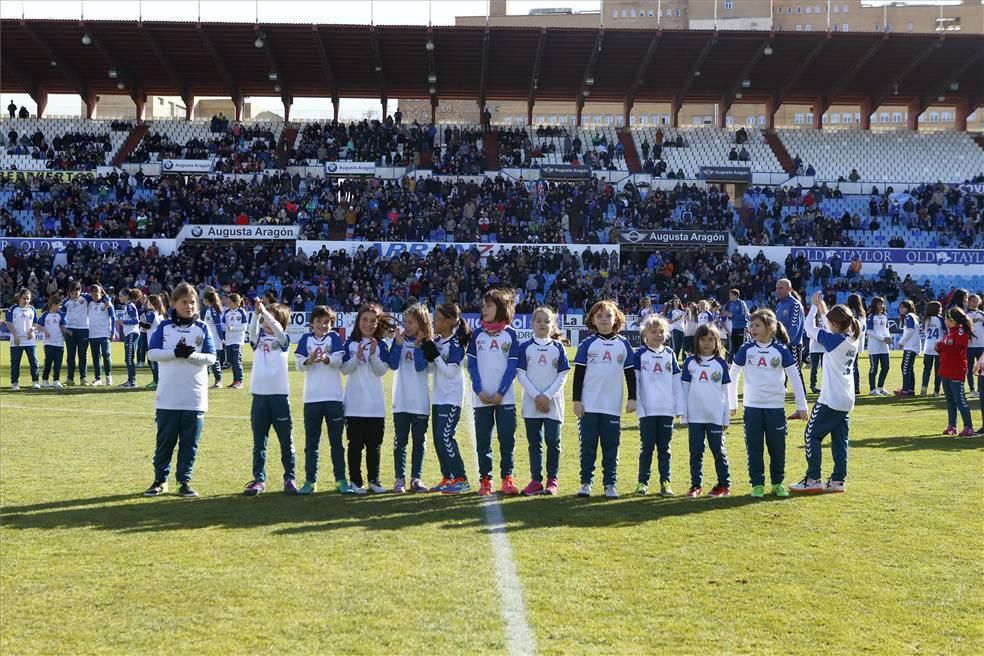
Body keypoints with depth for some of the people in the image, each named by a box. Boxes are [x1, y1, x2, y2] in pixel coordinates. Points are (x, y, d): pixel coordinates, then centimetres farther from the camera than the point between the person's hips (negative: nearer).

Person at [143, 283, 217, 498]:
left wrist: (191, 355, -18)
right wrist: (175, 353, -17)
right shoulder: (164, 327, 5)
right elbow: (152, 353, -4)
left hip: (195, 397, 1)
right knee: (165, 440, 5)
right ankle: (160, 480, 17)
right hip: (168, 397, 0)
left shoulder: (202, 328, 6)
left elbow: (211, 357, 0)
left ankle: (184, 481, 14)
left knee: (189, 442, 4)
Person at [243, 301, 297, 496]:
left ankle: (289, 478, 15)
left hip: (280, 394, -2)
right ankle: (259, 480, 12)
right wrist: (256, 313, -29)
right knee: (259, 442, 6)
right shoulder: (258, 338, 10)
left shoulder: (283, 339, 5)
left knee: (286, 440, 5)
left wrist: (265, 312, -27)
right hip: (259, 394, 2)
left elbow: (277, 329, -17)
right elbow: (251, 330, -12)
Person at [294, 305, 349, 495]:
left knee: (336, 441, 4)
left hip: (333, 397, -1)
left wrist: (326, 358, -33)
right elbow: (298, 364, -4)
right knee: (311, 442, 7)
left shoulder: (334, 338, 3)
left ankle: (341, 480, 9)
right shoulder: (306, 339, 6)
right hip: (311, 398, 1)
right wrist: (310, 361, -26)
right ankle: (310, 481, 12)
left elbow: (338, 360, -11)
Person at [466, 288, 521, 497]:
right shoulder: (477, 334, 8)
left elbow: (512, 366, -2)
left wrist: (501, 393, -10)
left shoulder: (510, 334, 2)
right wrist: (479, 391, -7)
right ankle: (485, 480, 8)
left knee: (507, 439, -1)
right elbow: (472, 365, 5)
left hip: (504, 397, -2)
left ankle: (507, 479, 8)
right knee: (483, 440, 2)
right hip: (481, 398, 2)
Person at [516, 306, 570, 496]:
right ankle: (536, 480, 11)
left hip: (553, 403, -1)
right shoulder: (526, 347, 5)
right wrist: (536, 396, -11)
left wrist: (547, 396, -10)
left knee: (553, 441, -2)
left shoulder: (558, 347, 5)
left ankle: (552, 480, 8)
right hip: (531, 402, 1)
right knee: (534, 442, 5)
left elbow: (563, 376, 0)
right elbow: (521, 374, -1)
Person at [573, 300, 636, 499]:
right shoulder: (587, 345, 2)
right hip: (589, 406, -1)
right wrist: (577, 400, -3)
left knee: (611, 447, 5)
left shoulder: (623, 344, 6)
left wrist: (632, 398, 3)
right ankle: (586, 482, 11)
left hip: (613, 407, 1)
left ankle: (610, 484, 11)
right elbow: (578, 374, 1)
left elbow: (630, 374, 9)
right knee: (588, 446, 4)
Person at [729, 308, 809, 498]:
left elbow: (795, 378, 1)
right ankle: (757, 484, 12)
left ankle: (777, 483, 20)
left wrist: (801, 405, 2)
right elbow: (733, 376, 9)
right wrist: (732, 403, 11)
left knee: (778, 447, 5)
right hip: (752, 407, 1)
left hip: (776, 407, 0)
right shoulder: (746, 350, -1)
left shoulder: (781, 350, -3)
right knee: (754, 447, 2)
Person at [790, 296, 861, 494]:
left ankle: (813, 480, 0)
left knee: (812, 435, 1)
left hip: (830, 399, -8)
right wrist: (823, 310, 22)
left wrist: (815, 307, 5)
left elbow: (810, 328, -7)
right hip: (846, 400, 8)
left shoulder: (833, 340, -17)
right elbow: (832, 330, 22)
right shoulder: (853, 340, 4)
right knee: (840, 440, 10)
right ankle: (838, 480, 11)